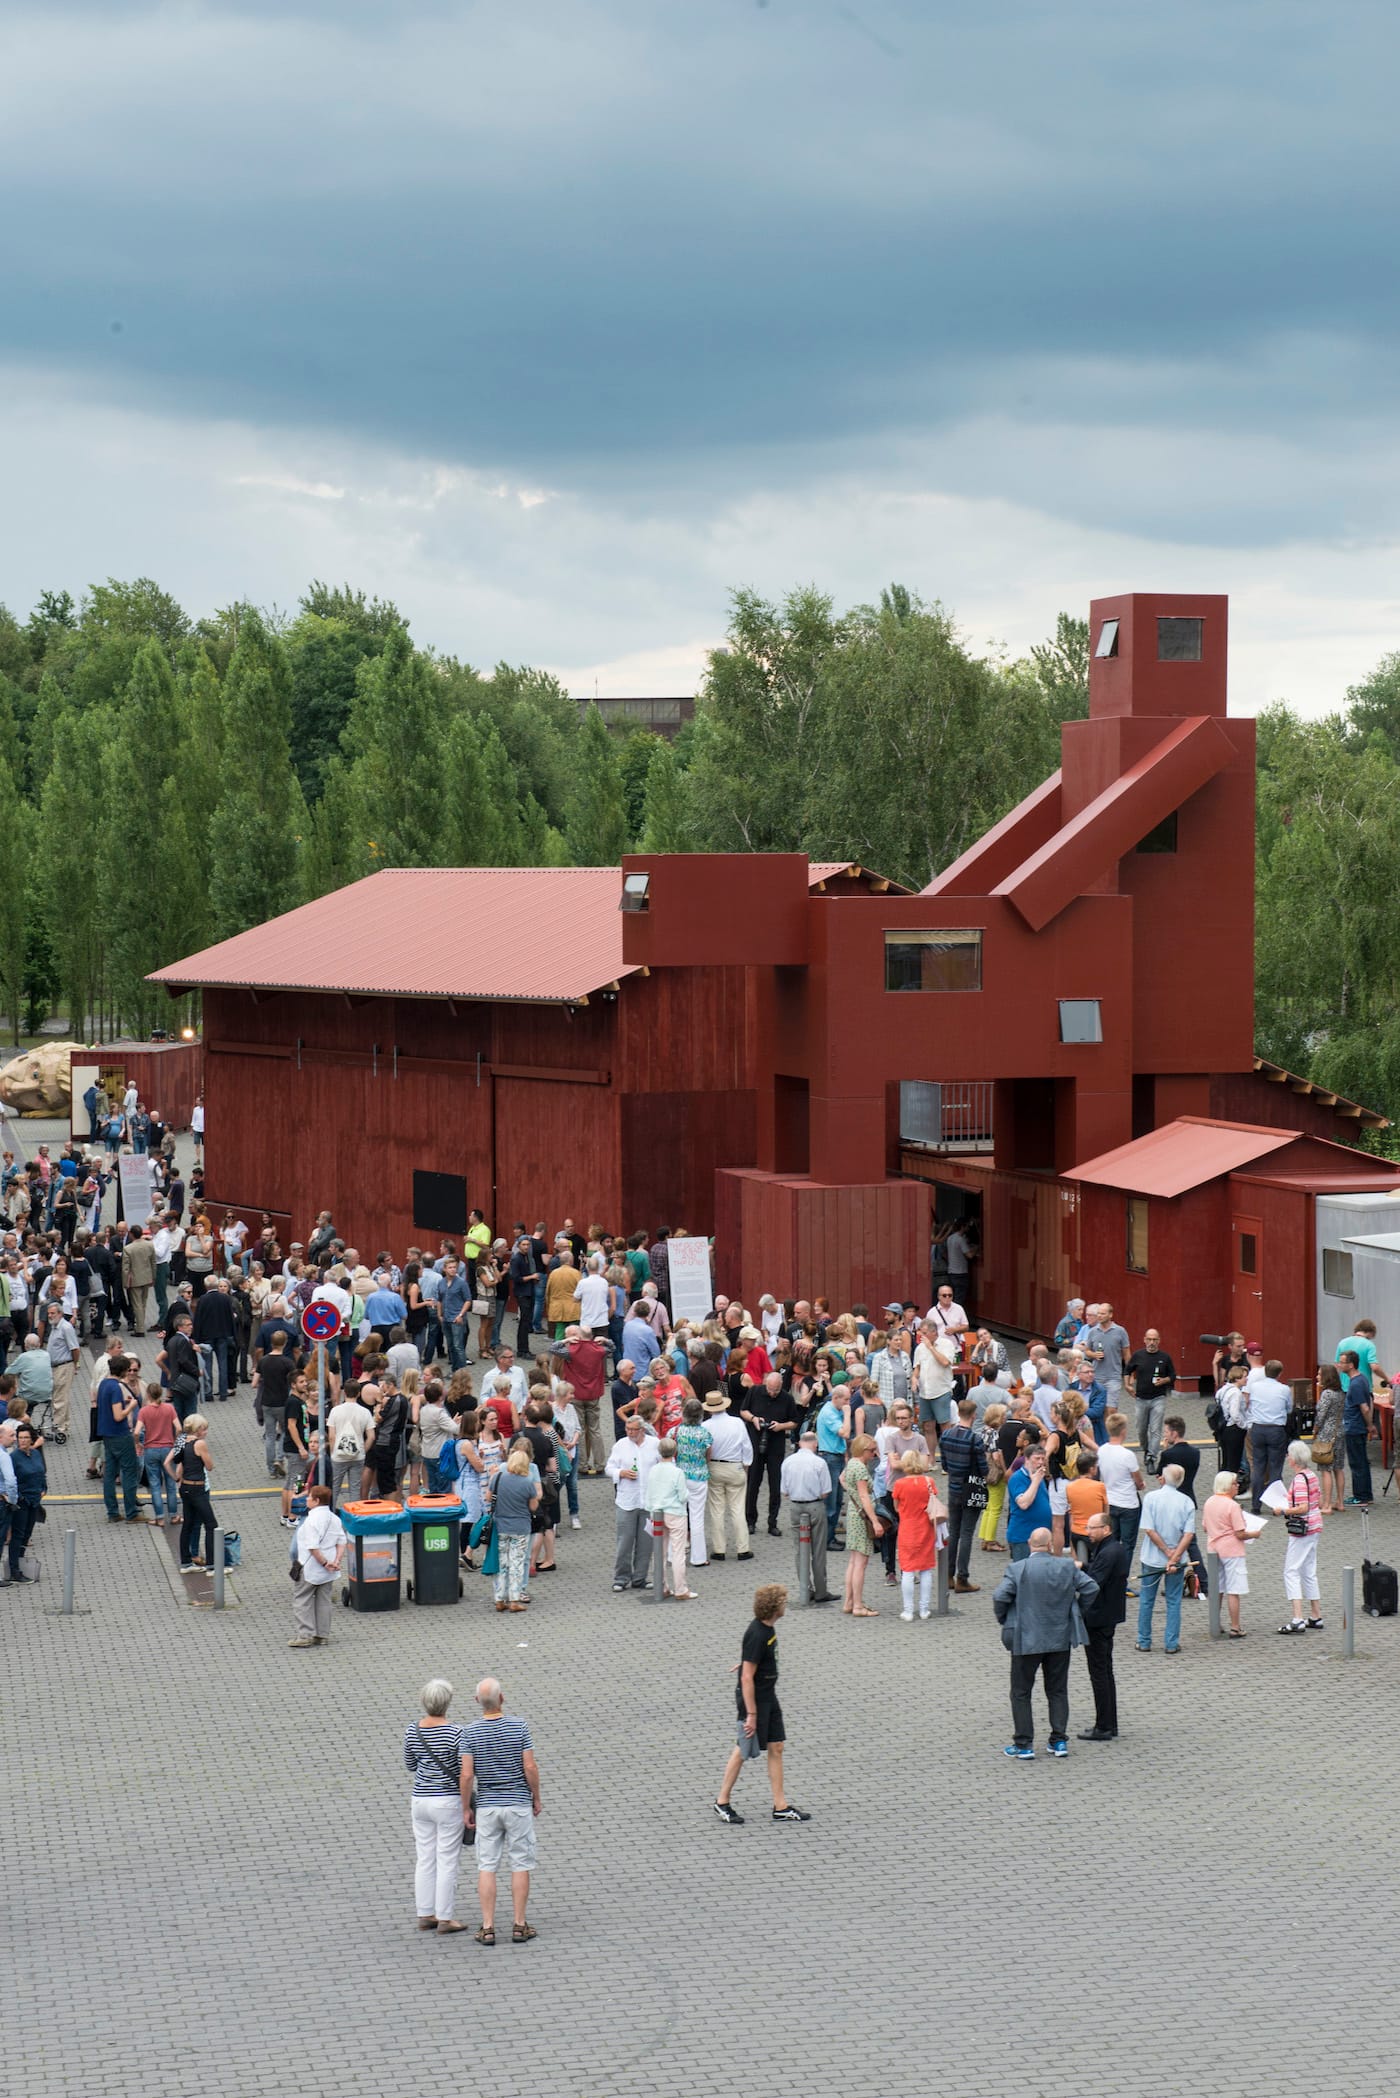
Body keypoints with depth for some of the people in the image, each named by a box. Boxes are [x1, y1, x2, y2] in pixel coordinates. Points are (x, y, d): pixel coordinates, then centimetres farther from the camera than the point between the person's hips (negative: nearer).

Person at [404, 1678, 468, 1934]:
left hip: (421, 1800, 5)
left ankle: (425, 1916, 17)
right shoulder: (455, 1733, -18)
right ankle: (444, 1919, 6)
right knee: (447, 1862, 3)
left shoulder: (412, 1731, -4)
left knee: (424, 1859, 13)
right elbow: (466, 1772, -16)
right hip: (448, 1802, -5)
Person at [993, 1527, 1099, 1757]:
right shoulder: (1068, 1567, -3)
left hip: (1026, 1640, -3)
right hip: (1061, 1638, 3)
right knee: (1058, 1691, 15)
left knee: (1021, 1693, 8)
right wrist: (1077, 1611, 11)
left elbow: (1000, 1596, -18)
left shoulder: (1017, 1569, -12)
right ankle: (1060, 1741, 15)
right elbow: (1091, 1588, -3)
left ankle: (1024, 1744, 8)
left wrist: (1004, 1620, 0)